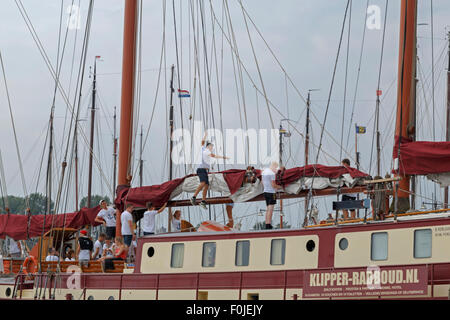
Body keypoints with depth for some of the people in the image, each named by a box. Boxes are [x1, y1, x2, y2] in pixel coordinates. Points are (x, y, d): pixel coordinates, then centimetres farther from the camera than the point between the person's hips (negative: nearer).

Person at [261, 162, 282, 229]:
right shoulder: (272, 173, -16)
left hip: (265, 192, 9)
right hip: (271, 193, -9)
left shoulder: (264, 172, 12)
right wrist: (280, 187, -2)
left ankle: (267, 224, 12)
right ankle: (269, 225, -12)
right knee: (270, 209, -9)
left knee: (268, 209, 13)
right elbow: (273, 185, -17)